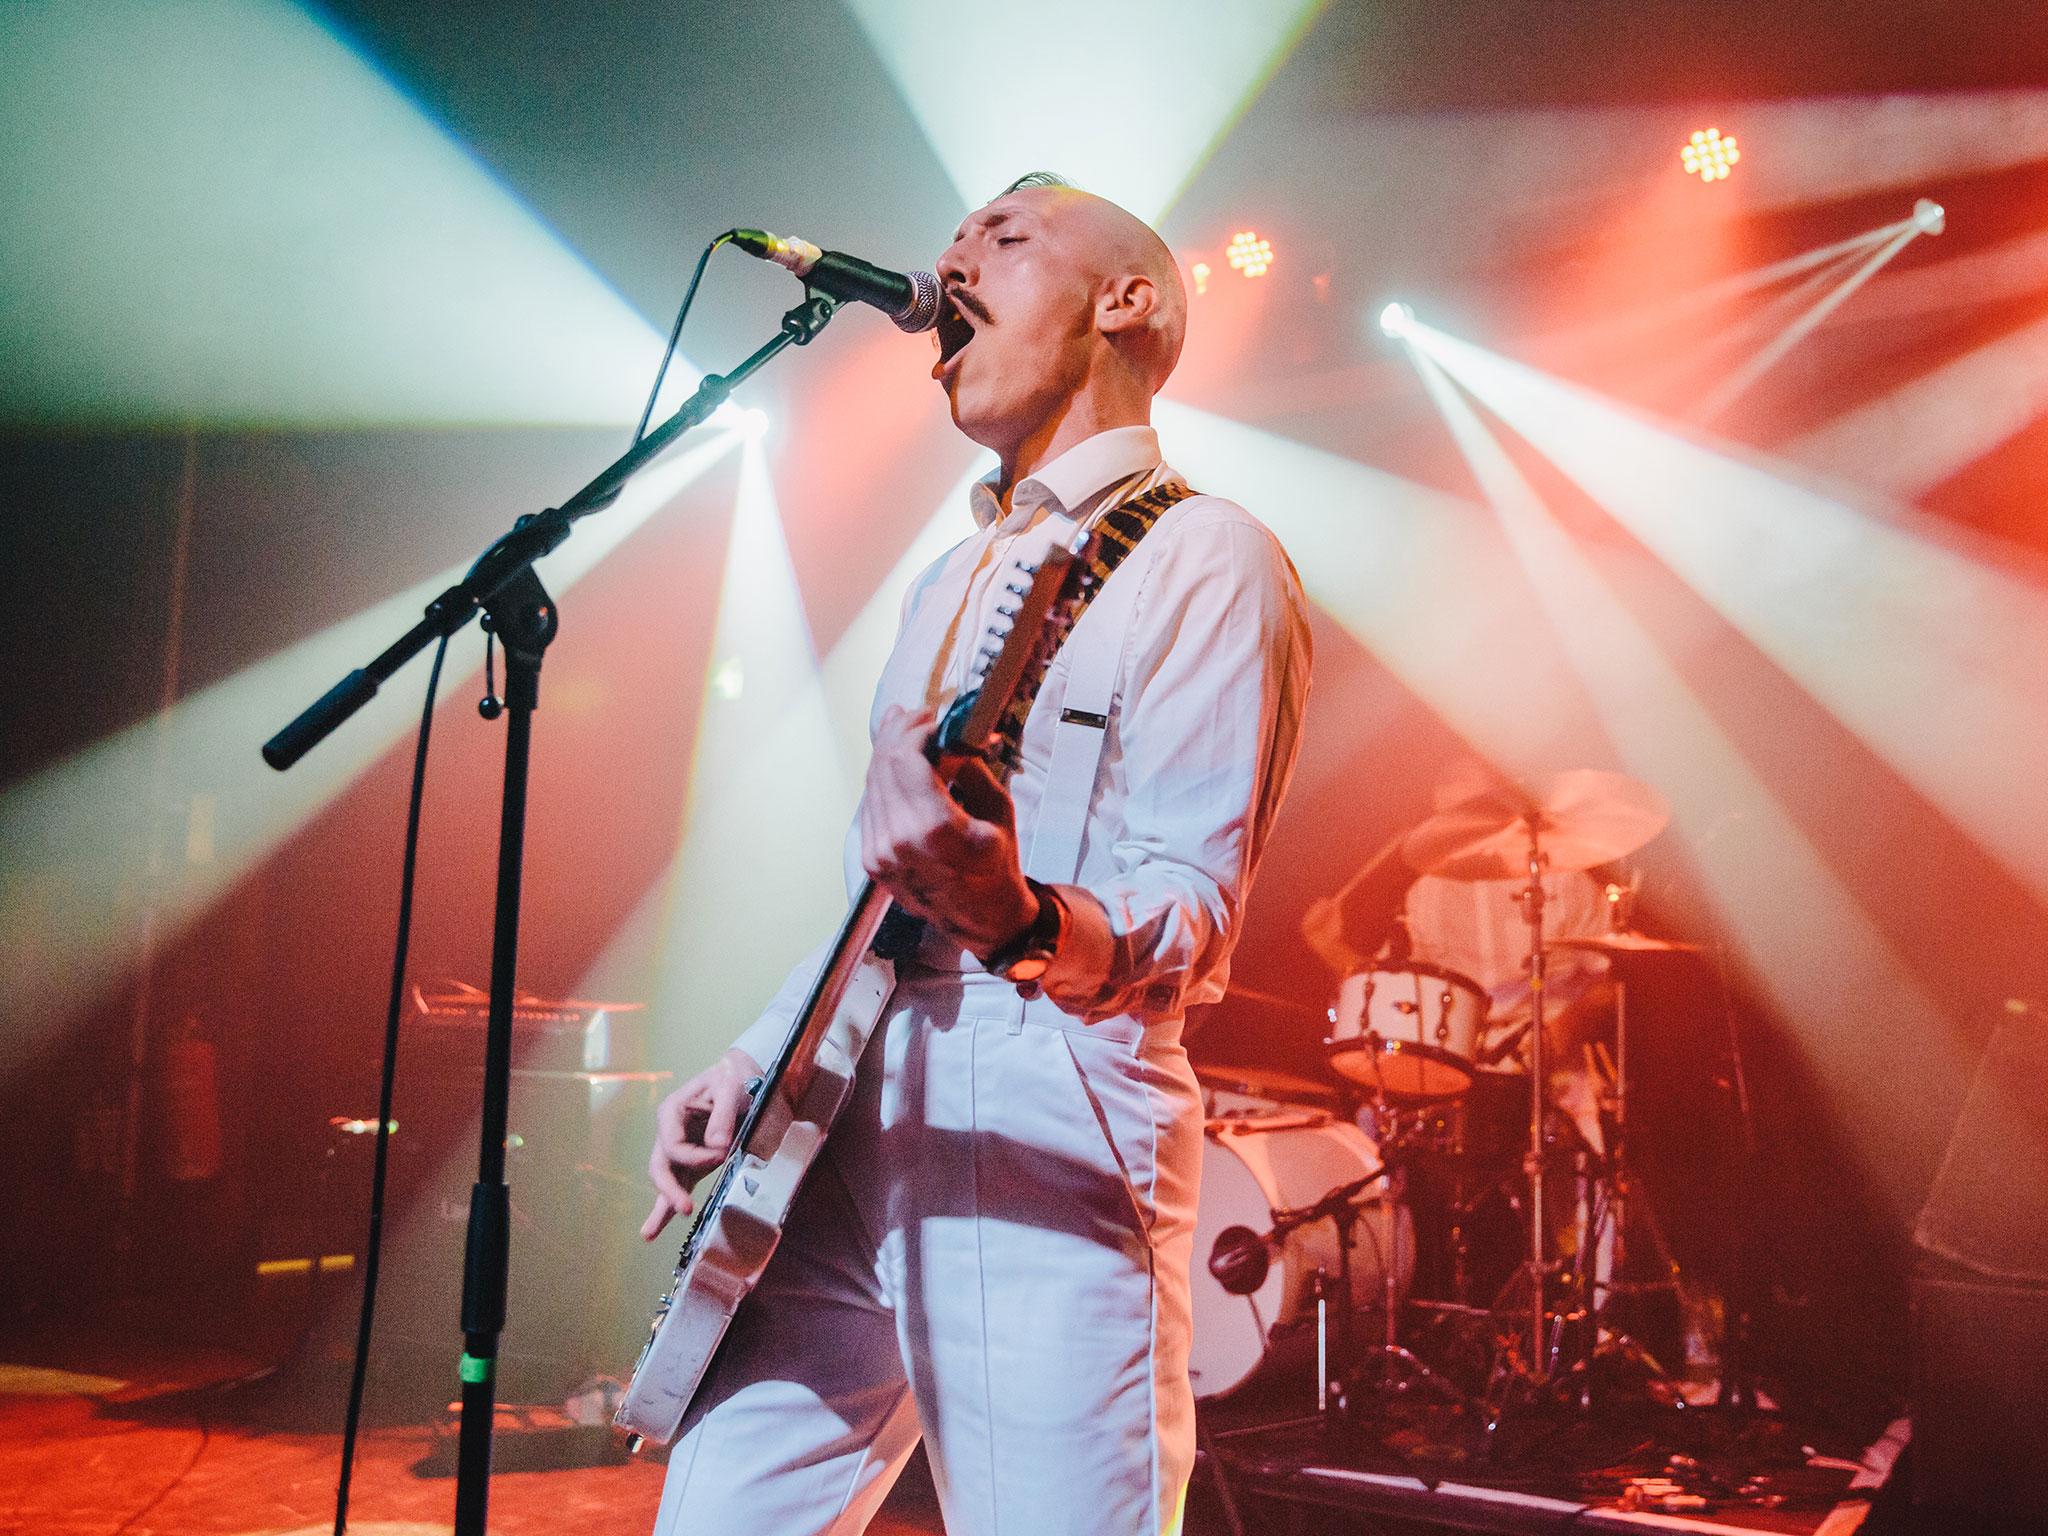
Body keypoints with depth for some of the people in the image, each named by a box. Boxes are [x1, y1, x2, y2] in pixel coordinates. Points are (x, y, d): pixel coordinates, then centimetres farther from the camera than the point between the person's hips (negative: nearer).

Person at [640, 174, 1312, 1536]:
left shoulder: (1201, 559, -5)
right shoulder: (952, 580, 21)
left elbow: (1194, 907, -16)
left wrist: (1023, 922, -36)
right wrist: (753, 1062, 15)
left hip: (1045, 1130, -7)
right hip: (844, 1117, 8)